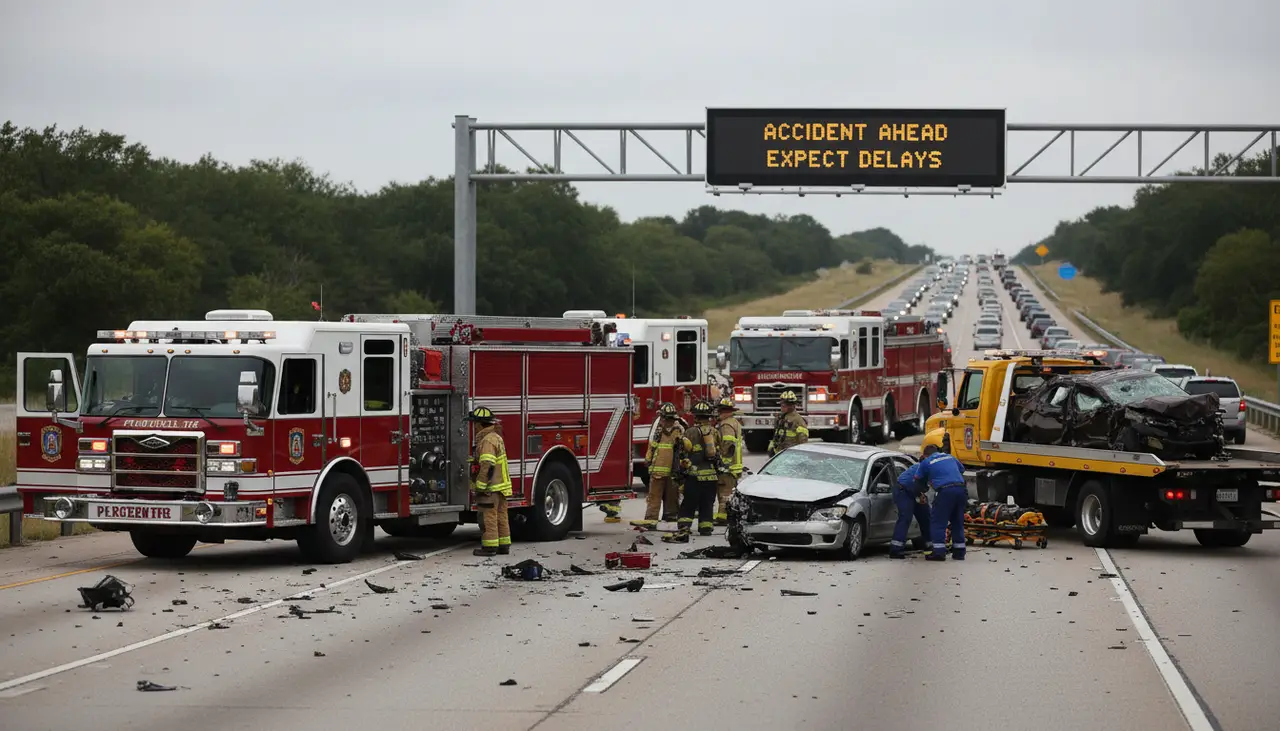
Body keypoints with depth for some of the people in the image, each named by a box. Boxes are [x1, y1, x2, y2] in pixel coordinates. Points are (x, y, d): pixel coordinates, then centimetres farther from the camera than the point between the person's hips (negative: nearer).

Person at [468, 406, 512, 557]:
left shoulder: (488, 440, -16)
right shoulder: (496, 437, 17)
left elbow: (487, 465, -23)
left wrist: (481, 486, -21)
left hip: (491, 487, -10)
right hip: (501, 485, 10)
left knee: (488, 516, -6)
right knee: (501, 516, 13)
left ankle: (489, 546, -5)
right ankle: (504, 544, 16)